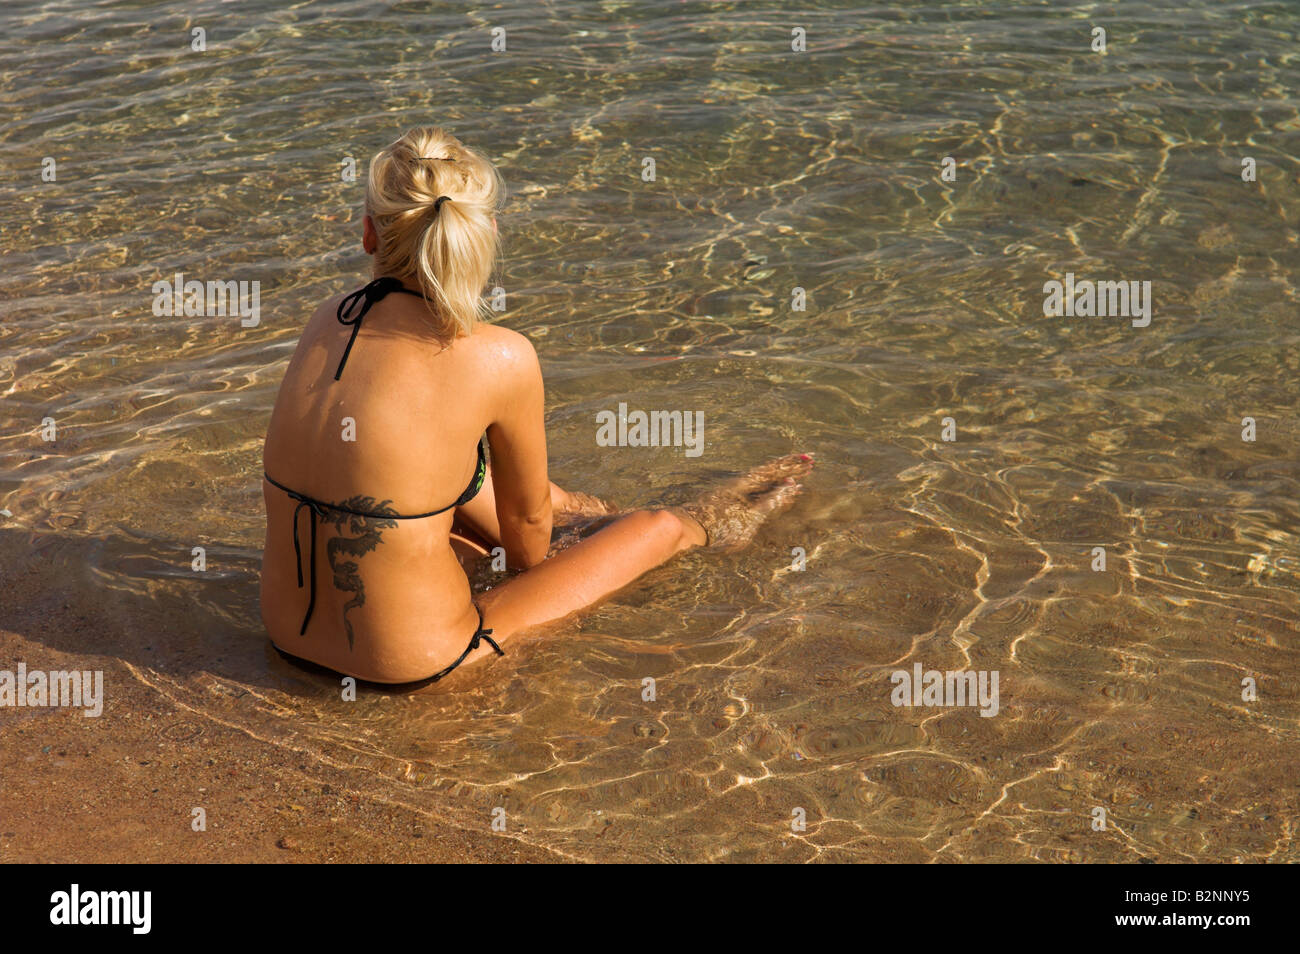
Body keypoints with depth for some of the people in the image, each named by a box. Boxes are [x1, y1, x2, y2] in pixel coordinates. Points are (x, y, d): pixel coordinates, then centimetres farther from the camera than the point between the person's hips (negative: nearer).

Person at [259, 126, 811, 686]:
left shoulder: (327, 322, -2)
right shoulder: (501, 359, -19)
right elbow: (524, 518, -2)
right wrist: (528, 568, 22)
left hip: (289, 636, 6)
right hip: (416, 668, -6)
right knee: (660, 527, 14)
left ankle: (591, 513, 57)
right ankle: (712, 524, 51)